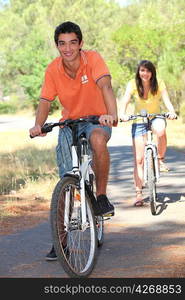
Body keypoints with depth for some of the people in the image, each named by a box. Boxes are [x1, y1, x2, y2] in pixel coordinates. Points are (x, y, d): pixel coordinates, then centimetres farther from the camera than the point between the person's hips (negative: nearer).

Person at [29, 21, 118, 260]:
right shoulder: (53, 69, -9)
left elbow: (105, 86, -32)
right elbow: (45, 101, -11)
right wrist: (38, 125, -32)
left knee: (98, 140, -39)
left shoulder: (93, 59, -17)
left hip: (96, 119, -3)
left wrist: (112, 114, -50)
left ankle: (101, 196, -18)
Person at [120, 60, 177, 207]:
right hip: (139, 121, 0)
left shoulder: (159, 83, -8)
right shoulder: (133, 84, -9)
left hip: (156, 118, 0)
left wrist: (172, 112, -37)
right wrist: (123, 114, -39)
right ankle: (139, 193, -1)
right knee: (139, 159, -6)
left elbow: (166, 99, -18)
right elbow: (125, 101, -19)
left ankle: (161, 160, -13)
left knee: (160, 131, -38)